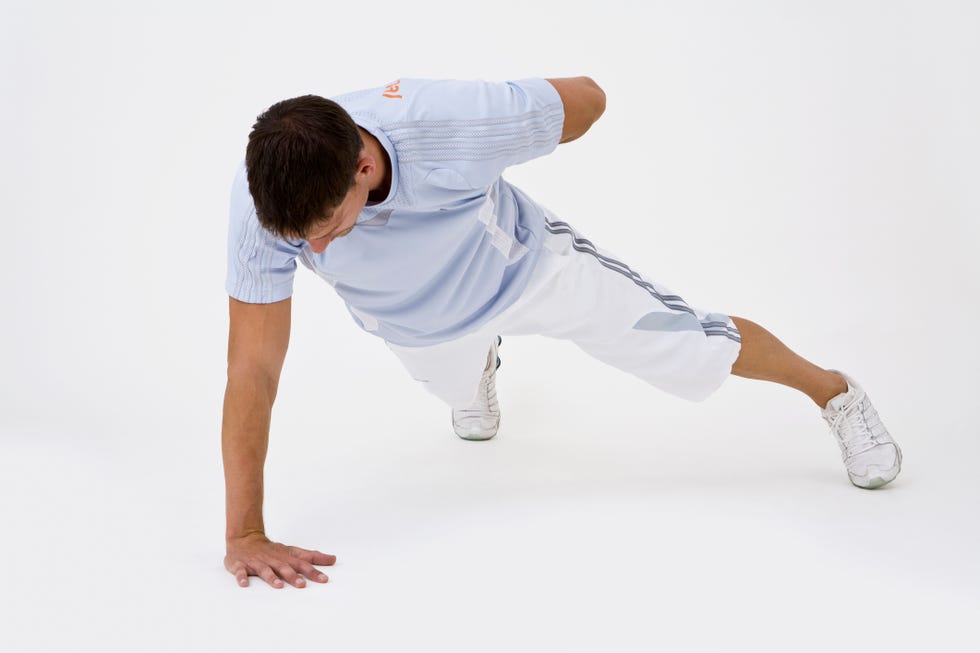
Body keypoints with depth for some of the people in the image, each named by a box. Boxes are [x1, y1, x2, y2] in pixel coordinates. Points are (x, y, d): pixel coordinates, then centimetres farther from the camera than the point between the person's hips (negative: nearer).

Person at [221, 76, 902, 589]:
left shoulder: (457, 124, -44)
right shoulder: (265, 201, -38)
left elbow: (587, 99, -23)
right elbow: (253, 371, -32)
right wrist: (245, 534, -34)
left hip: (528, 266, -2)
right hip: (420, 329, 3)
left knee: (698, 349, 3)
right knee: (458, 388, 35)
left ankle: (835, 391, 33)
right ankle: (480, 368, 74)